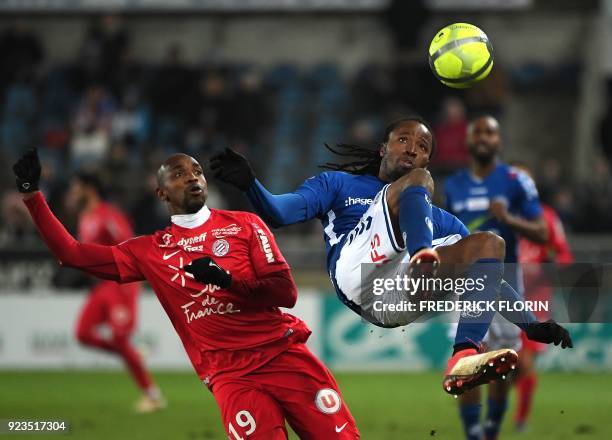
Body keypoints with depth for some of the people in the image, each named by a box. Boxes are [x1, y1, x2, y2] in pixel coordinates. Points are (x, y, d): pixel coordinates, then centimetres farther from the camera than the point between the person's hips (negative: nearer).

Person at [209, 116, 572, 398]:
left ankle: (464, 360, -36)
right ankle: (424, 258, -50)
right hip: (357, 269, -3)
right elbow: (280, 213, 15)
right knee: (416, 180, -14)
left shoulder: (440, 219, 38)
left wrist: (533, 324, 16)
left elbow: (490, 273, 31)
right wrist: (250, 184, -8)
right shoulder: (339, 184, 31)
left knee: (490, 244, -15)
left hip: (401, 304, 3)